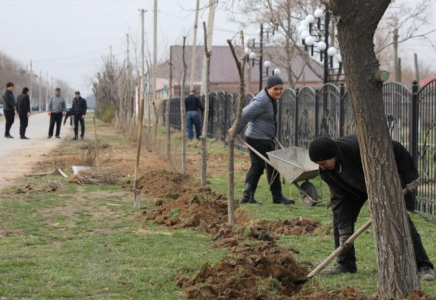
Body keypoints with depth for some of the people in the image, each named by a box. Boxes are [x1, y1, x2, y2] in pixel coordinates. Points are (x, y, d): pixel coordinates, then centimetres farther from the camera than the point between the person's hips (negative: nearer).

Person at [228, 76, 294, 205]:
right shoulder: (262, 101, -22)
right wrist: (235, 130, -9)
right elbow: (245, 114, -21)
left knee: (256, 167, 11)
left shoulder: (270, 99, 11)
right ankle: (277, 197, 7)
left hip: (262, 138, 10)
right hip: (259, 140, -10)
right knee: (272, 167, -3)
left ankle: (247, 197, 12)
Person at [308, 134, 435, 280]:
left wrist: (410, 175, -25)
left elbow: (396, 149, -33)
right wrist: (344, 231, -19)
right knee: (340, 217, -5)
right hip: (357, 187, 6)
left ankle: (424, 266, -10)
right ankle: (345, 264, 7)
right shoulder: (326, 171, -21)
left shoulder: (358, 147, -42)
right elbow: (339, 198, -15)